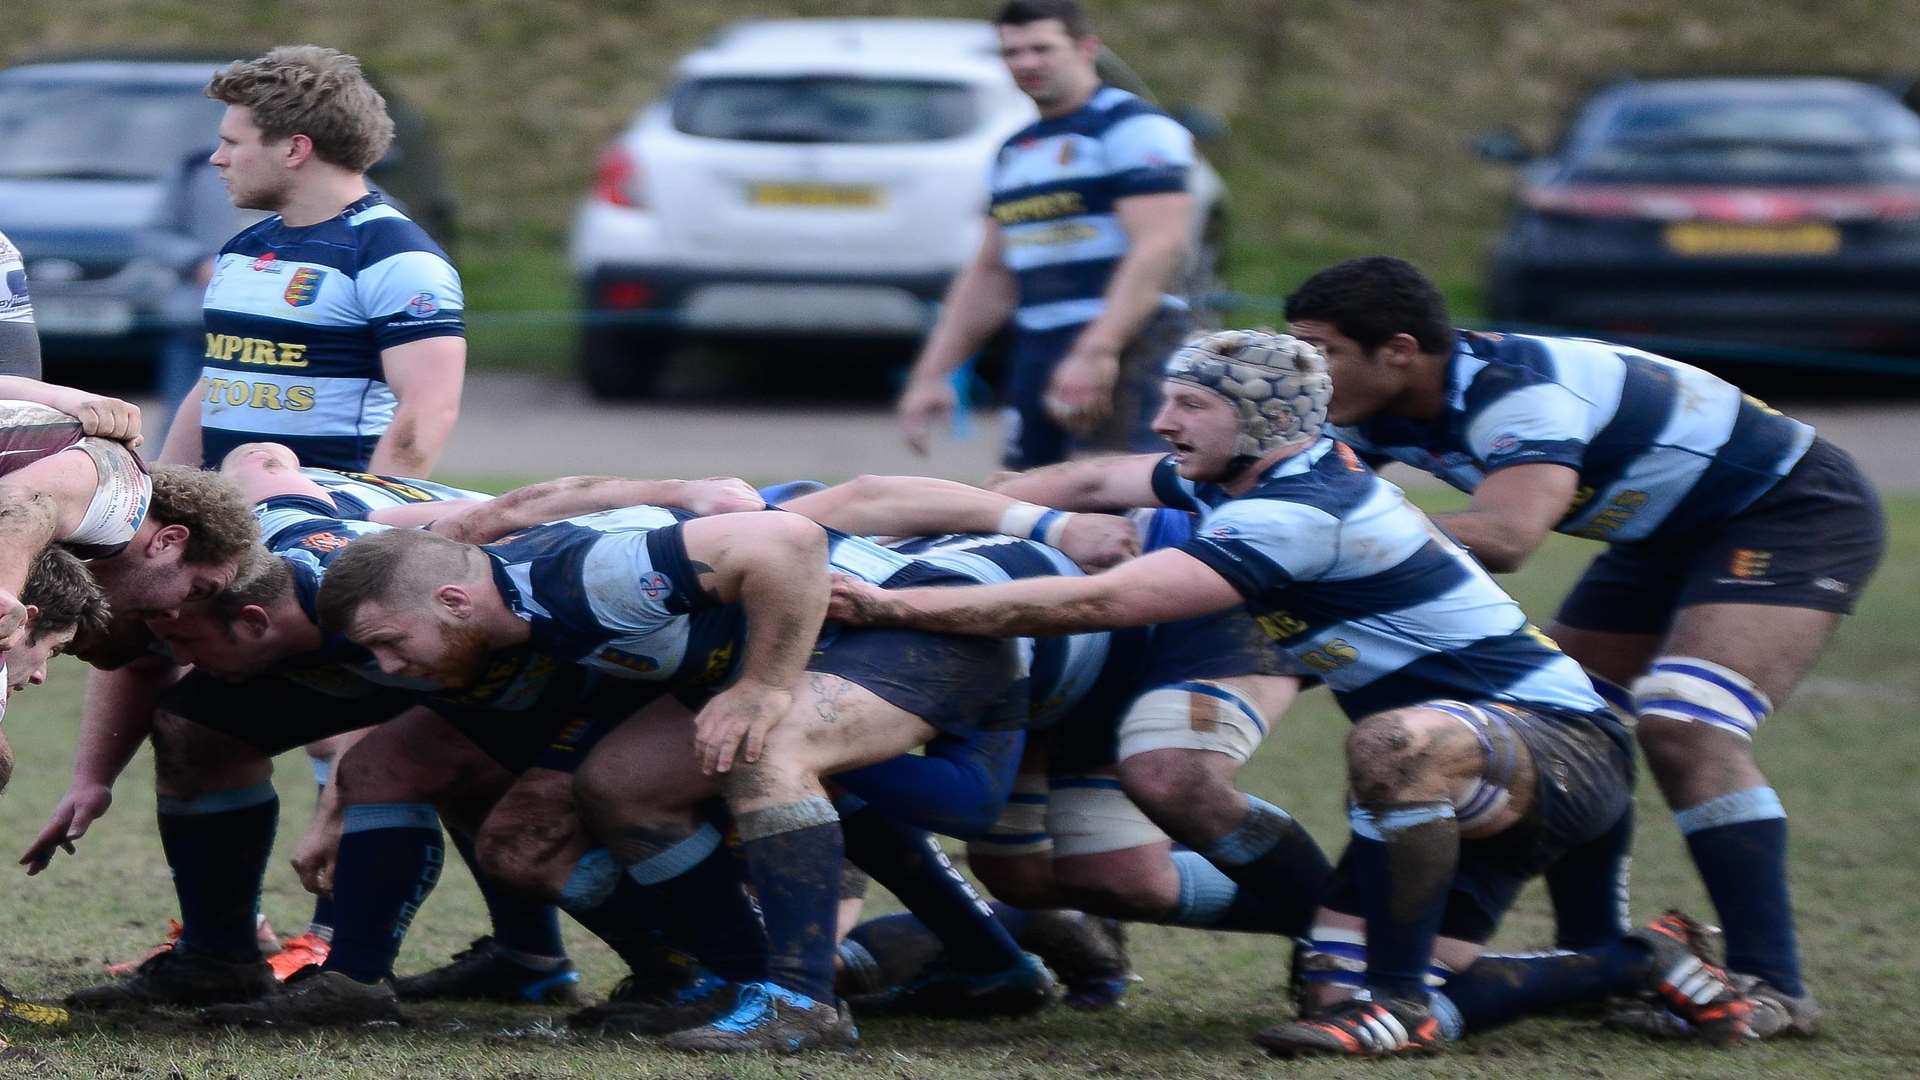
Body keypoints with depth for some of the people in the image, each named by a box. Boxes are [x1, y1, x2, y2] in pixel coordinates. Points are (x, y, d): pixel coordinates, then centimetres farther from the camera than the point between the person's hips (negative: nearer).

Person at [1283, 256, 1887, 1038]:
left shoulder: (1516, 392, -34)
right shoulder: (1378, 415, -7)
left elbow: (1503, 536, -48)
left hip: (1794, 512, -10)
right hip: (1674, 530, 10)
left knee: (1684, 729, -25)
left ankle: (1772, 988, -23)